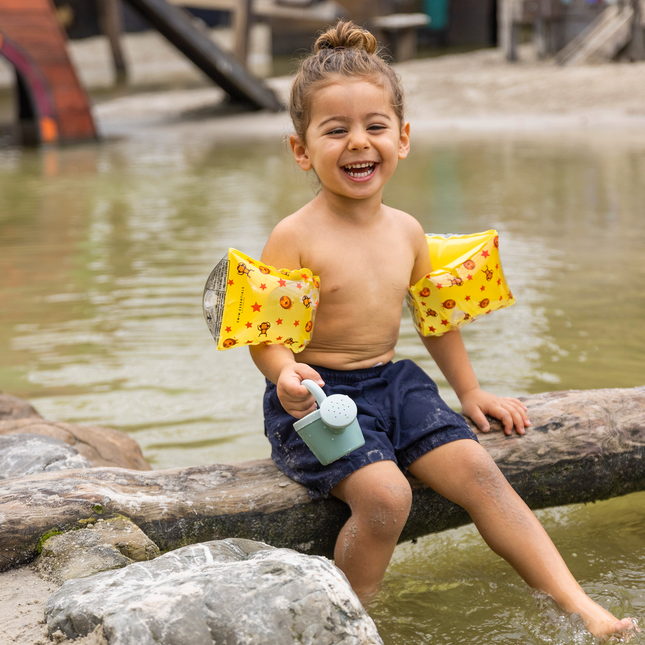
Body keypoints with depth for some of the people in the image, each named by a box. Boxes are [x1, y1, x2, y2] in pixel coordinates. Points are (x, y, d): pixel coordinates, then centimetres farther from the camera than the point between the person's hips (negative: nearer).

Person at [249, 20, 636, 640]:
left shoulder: (406, 232, 5)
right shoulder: (294, 237, -14)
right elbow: (263, 331, -15)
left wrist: (469, 390, 24)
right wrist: (287, 376, -37)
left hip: (393, 383, 6)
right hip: (319, 397, -5)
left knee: (478, 470, -8)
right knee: (385, 494, -26)